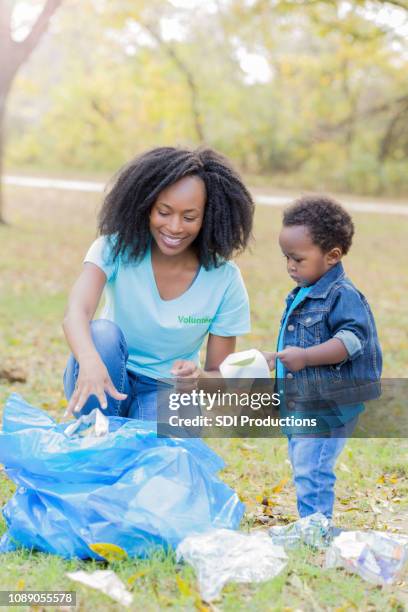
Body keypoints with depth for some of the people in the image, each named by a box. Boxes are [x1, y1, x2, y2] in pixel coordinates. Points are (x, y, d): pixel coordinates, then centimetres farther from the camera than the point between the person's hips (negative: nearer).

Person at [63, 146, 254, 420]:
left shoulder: (225, 280, -12)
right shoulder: (116, 247, -13)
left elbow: (220, 376, -5)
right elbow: (76, 312, -32)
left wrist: (199, 378, -31)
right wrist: (90, 360, -55)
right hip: (109, 383, 2)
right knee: (103, 333, -31)